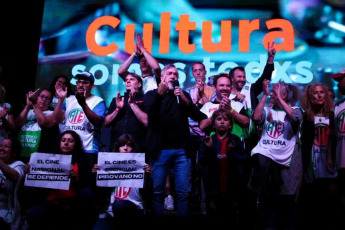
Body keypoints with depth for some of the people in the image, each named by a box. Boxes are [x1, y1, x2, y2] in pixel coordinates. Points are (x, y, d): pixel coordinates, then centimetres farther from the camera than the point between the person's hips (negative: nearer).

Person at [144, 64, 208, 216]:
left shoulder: (183, 95, 16)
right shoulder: (152, 94, 11)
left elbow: (198, 117, 5)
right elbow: (150, 115, -9)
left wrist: (185, 100, -9)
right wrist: (160, 93, -20)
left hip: (181, 150, 2)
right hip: (160, 150, -2)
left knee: (183, 192, 1)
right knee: (158, 191, 1)